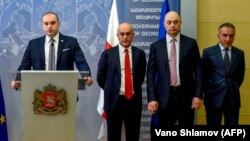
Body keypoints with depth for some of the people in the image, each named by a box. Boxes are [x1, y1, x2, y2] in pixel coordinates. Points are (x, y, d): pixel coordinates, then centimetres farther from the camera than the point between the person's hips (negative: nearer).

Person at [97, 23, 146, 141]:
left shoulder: (139, 53, 4)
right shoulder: (108, 54, -1)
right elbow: (100, 77, 6)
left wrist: (134, 90, 12)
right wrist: (111, 91, 8)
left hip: (133, 101, 1)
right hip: (114, 101, -1)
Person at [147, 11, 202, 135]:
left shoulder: (191, 43, 4)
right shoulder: (156, 46, 4)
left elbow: (198, 70, 2)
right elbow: (151, 74, 1)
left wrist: (198, 94, -6)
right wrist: (151, 98, -7)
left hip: (186, 94, 0)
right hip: (164, 96, 0)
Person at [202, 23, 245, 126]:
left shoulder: (239, 53, 7)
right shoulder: (208, 52, -1)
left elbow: (240, 75, 17)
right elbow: (203, 74, 5)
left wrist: (234, 88, 11)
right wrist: (207, 91, 4)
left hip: (233, 98, 2)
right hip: (213, 97, -2)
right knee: (213, 125, 7)